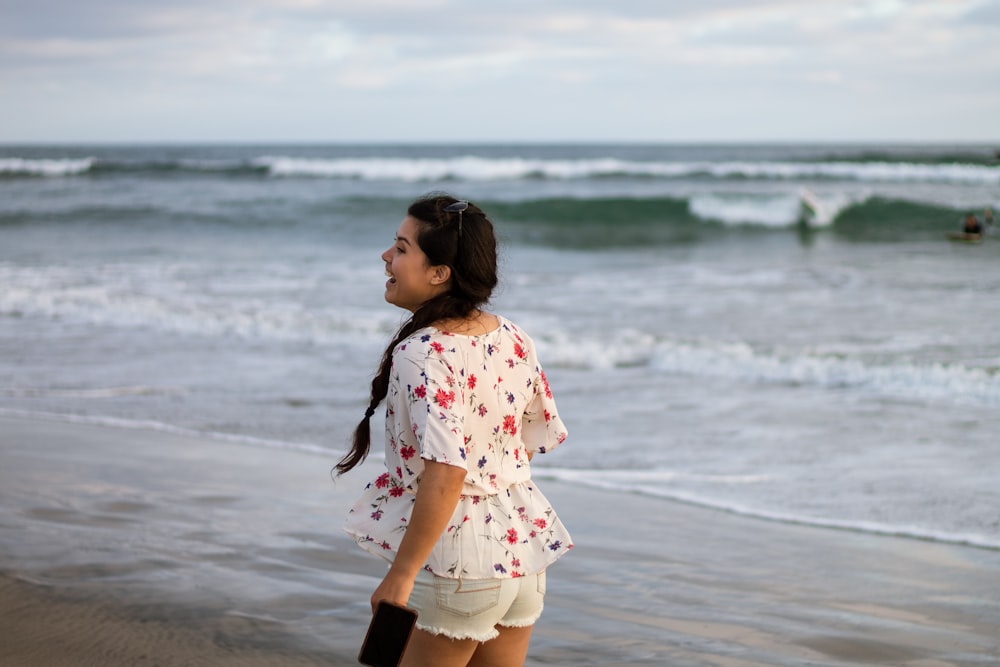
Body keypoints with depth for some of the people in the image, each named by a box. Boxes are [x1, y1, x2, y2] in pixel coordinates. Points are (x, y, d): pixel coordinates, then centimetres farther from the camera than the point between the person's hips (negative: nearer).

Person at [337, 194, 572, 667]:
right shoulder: (515, 340, 2)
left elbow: (445, 473, -30)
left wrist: (400, 576, -26)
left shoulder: (424, 354, -21)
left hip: (454, 561, -7)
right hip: (521, 546, 8)